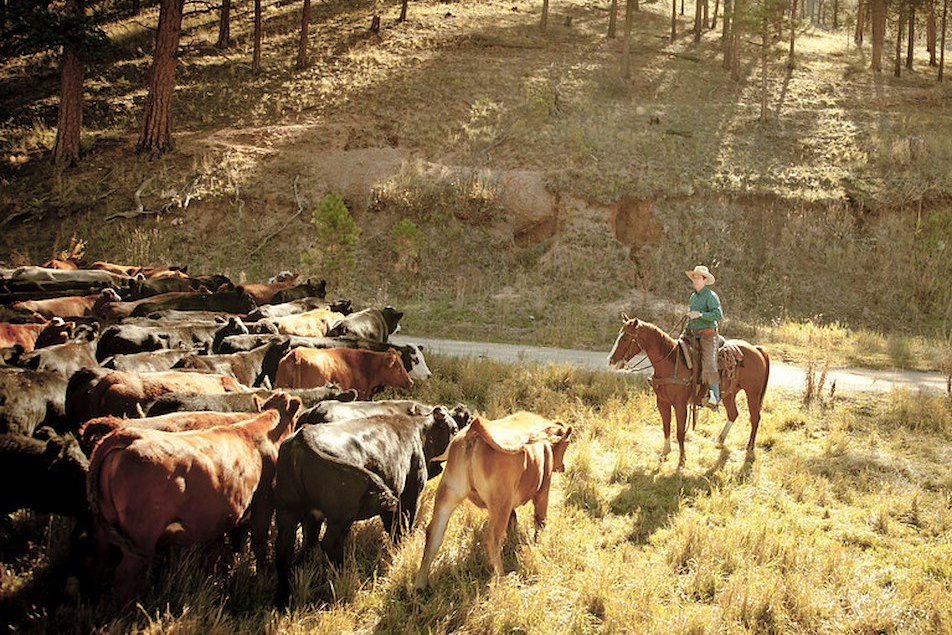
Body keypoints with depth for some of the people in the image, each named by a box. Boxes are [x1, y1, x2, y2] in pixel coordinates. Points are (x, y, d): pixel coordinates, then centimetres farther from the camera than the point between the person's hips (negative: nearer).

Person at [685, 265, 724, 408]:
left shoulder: (711, 296, -8)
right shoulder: (693, 297, 17)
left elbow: (718, 315, -19)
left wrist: (701, 314, -26)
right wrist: (687, 330, 18)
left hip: (708, 333, -9)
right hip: (694, 335, 9)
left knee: (709, 364, -20)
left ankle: (715, 395, -23)